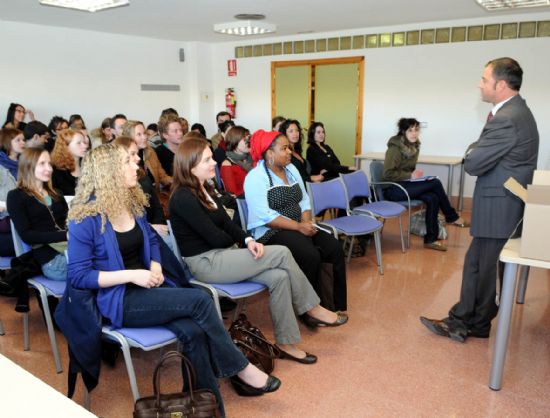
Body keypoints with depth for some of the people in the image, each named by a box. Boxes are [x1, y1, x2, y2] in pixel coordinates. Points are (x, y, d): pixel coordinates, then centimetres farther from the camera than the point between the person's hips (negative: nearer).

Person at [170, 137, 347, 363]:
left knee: (279, 277, -13)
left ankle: (286, 343, -3)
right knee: (281, 253, -15)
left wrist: (248, 240, -12)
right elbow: (216, 237, -18)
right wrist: (240, 243, 2)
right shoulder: (183, 198, -17)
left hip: (220, 254, 9)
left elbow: (227, 223, 8)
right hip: (205, 263, -9)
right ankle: (312, 309, 1)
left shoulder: (204, 189, 11)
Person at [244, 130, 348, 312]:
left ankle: (337, 305, -2)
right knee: (311, 256, -29)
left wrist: (306, 222, -9)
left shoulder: (291, 169, 13)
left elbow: (304, 200, 12)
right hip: (271, 232, -7)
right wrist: (298, 226, -21)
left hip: (300, 227, 7)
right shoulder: (256, 177, -10)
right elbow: (264, 216, -19)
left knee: (335, 248, -13)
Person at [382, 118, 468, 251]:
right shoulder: (395, 147, -15)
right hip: (392, 189, -8)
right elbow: (388, 174, -18)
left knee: (432, 198, -21)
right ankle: (452, 217, -3)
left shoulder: (414, 146, 9)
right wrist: (410, 176, -18)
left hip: (405, 185, 8)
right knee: (435, 183, -20)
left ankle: (431, 239, -12)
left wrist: (415, 173, -1)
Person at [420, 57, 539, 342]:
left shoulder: (507, 119, -24)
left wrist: (474, 151, -3)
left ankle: (477, 324, 26)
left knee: (485, 268, 7)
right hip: (501, 203, 10)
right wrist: (478, 151, -8)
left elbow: (473, 164, -22)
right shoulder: (513, 111, 10)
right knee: (475, 264, 15)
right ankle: (462, 320, 26)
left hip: (500, 207, -10)